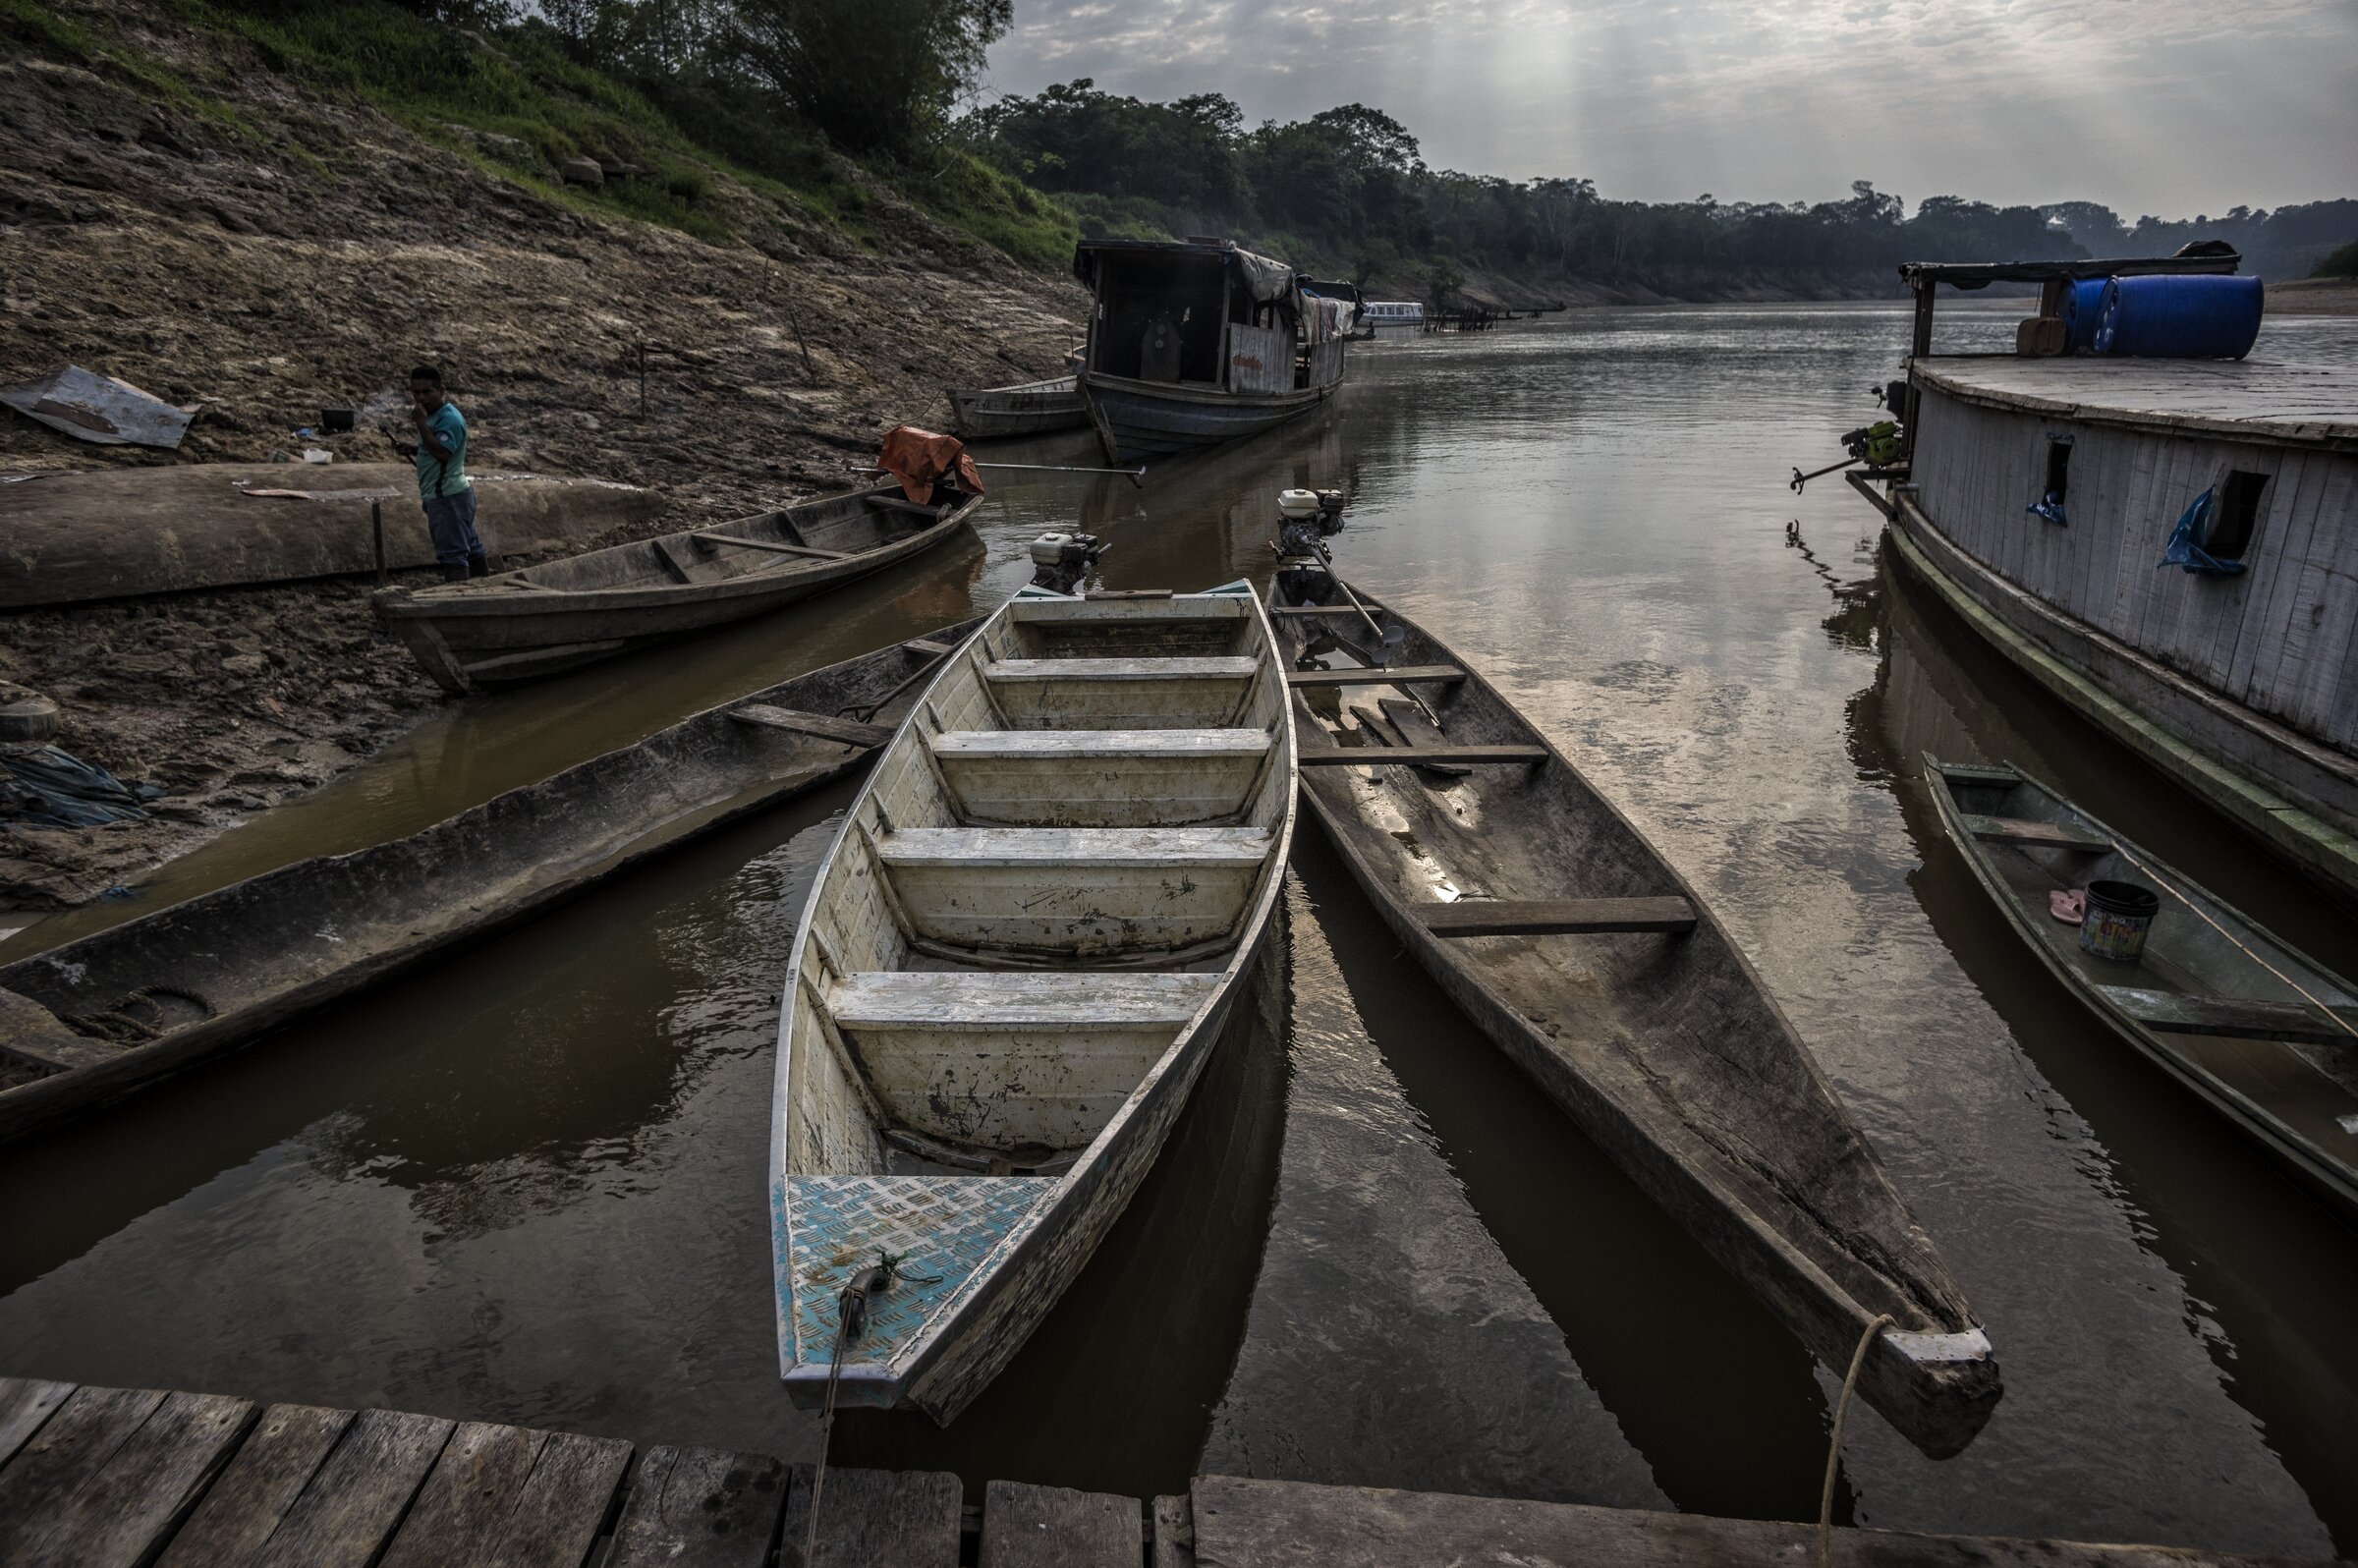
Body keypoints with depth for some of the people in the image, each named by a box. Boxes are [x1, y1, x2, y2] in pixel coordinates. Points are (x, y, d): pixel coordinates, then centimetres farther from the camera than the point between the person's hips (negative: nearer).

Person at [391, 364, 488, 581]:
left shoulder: (449, 418, -17)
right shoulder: (434, 415, 14)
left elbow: (441, 452, -29)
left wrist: (420, 422, -27)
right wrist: (412, 448, 9)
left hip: (448, 498, -11)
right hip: (445, 495, 11)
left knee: (453, 554, -8)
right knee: (470, 546, 15)